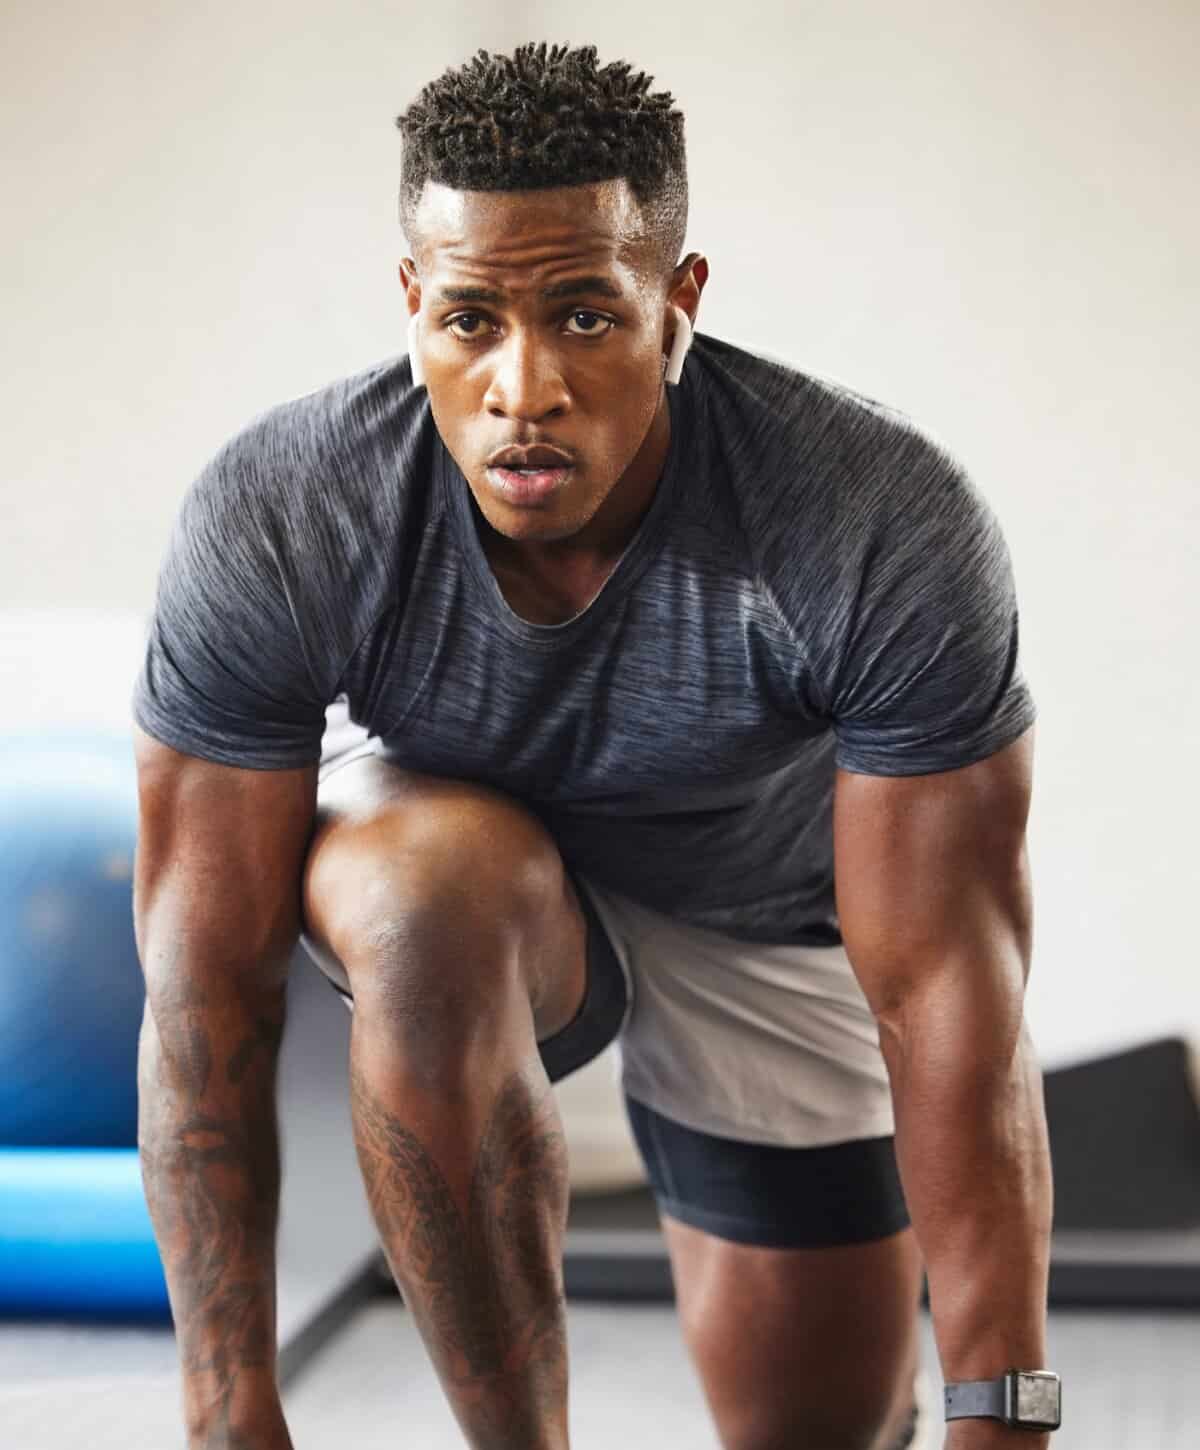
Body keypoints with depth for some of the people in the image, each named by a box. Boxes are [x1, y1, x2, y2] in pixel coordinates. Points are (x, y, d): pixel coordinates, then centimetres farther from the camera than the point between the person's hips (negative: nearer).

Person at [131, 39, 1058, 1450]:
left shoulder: (888, 527, -35)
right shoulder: (268, 523, -31)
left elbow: (949, 993, -30)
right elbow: (207, 984, -26)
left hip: (775, 917, 1)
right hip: (464, 871, 0)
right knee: (427, 882, -37)